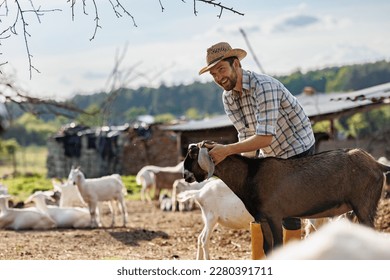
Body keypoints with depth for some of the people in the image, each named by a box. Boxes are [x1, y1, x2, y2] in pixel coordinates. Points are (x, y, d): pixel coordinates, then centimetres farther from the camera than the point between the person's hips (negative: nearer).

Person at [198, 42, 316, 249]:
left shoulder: (263, 87, -30)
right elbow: (247, 137, 1)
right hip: (269, 154, 8)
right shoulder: (228, 98, -4)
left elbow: (265, 137, -36)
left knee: (289, 217, -7)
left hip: (297, 149, -8)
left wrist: (227, 150, -40)